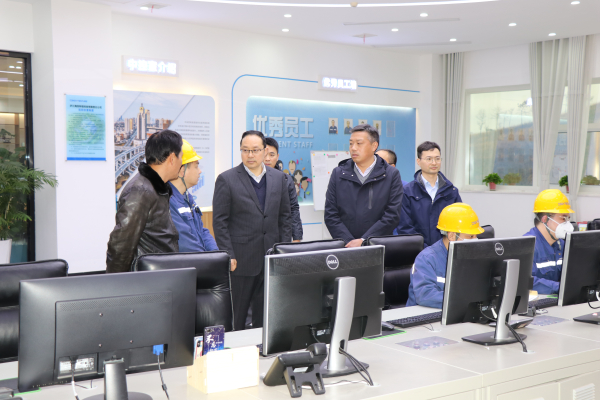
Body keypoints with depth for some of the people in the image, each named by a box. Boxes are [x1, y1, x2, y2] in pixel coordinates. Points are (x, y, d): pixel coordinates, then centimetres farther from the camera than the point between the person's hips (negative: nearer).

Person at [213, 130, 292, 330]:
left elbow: (285, 216, 12)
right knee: (237, 313, 4)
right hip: (241, 259, -3)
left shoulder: (279, 178, 10)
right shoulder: (226, 179, -2)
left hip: (271, 258, 3)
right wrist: (228, 255, -9)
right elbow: (219, 221, -4)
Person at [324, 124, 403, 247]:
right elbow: (330, 215, 7)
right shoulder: (338, 174, 13)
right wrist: (349, 242, -6)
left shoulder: (392, 175, 7)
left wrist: (363, 241, -9)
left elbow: (392, 215, -1)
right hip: (344, 247, 1)